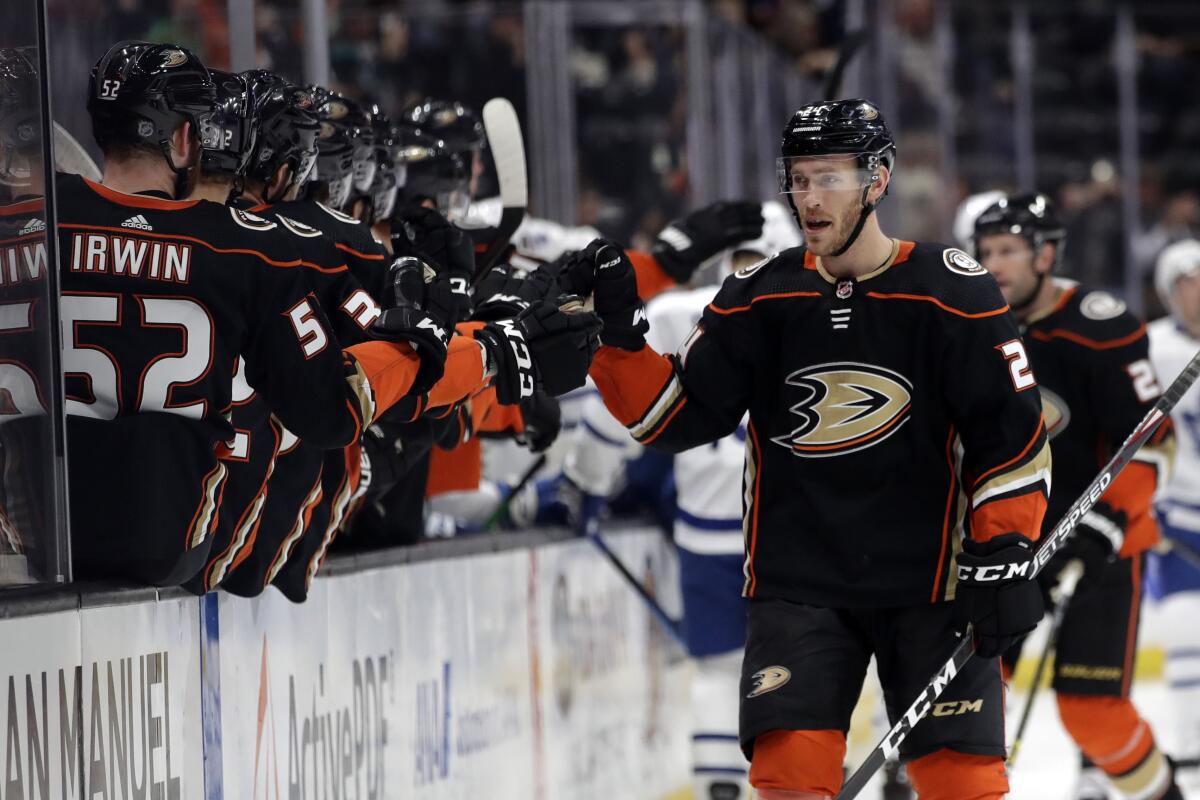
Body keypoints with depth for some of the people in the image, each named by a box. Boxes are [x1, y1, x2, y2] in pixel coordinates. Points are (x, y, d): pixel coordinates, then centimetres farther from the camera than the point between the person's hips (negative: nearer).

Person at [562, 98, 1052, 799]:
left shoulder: (951, 292, -5)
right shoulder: (759, 299, 3)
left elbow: (1011, 435, -3)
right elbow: (675, 418, 4)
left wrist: (1006, 557, -9)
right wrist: (618, 333, -10)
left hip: (930, 582, -2)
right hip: (798, 580, 2)